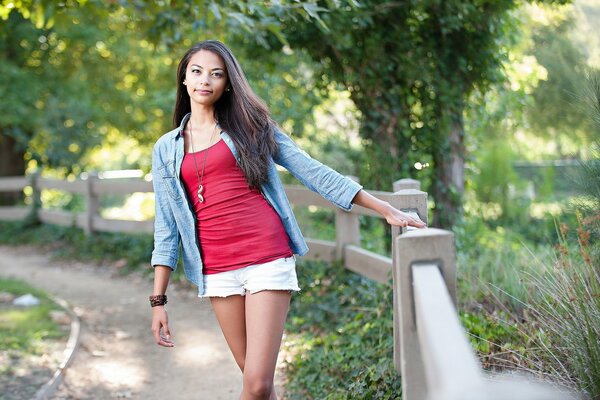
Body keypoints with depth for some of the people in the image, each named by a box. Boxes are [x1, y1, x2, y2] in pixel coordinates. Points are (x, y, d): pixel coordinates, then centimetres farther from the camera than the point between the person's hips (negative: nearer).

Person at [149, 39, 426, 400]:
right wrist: (158, 300, 5)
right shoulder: (167, 149, 13)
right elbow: (166, 226, 12)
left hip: (268, 261, -2)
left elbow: (314, 172, 5)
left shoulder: (249, 125, 8)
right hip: (218, 272, 2)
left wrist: (387, 210, 0)